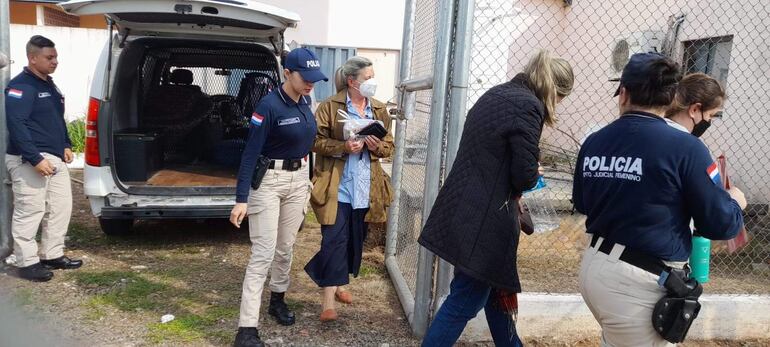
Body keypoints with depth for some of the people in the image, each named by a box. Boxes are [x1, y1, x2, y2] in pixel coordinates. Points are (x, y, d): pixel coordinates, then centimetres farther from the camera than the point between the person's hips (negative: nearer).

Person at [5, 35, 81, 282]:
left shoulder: (49, 84, 17)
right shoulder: (20, 86, -13)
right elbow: (16, 125, -21)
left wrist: (66, 145, 15)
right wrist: (35, 159, -25)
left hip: (55, 159, 10)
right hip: (29, 161, -10)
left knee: (60, 207, 13)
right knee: (30, 212, -4)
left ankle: (52, 256, 23)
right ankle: (27, 263, 6)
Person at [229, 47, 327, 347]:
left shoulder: (305, 101, 3)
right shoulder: (269, 105, -18)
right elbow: (250, 153, -20)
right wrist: (241, 199, -24)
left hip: (299, 179, 6)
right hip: (268, 181, -6)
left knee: (285, 248, 16)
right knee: (263, 253, -8)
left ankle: (278, 300, 37)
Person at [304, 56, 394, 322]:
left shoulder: (380, 110, 10)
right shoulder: (330, 107, -3)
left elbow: (389, 145, 13)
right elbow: (316, 141, -6)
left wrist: (377, 146, -9)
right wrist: (343, 147, -20)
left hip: (366, 187, 5)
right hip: (337, 186, -5)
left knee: (355, 239, 13)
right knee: (335, 239, -7)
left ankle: (339, 283, 33)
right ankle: (328, 300, -3)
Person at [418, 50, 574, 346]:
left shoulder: (495, 94, 13)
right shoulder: (528, 106, -15)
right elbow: (524, 175, -18)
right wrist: (533, 175, 5)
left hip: (464, 208, 10)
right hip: (484, 217, -10)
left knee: (495, 287, 23)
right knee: (465, 301, 2)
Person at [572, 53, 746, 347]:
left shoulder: (593, 142, 1)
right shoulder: (685, 147, -14)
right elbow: (719, 224, -7)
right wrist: (736, 202, 14)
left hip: (593, 267, 6)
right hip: (637, 285, -5)